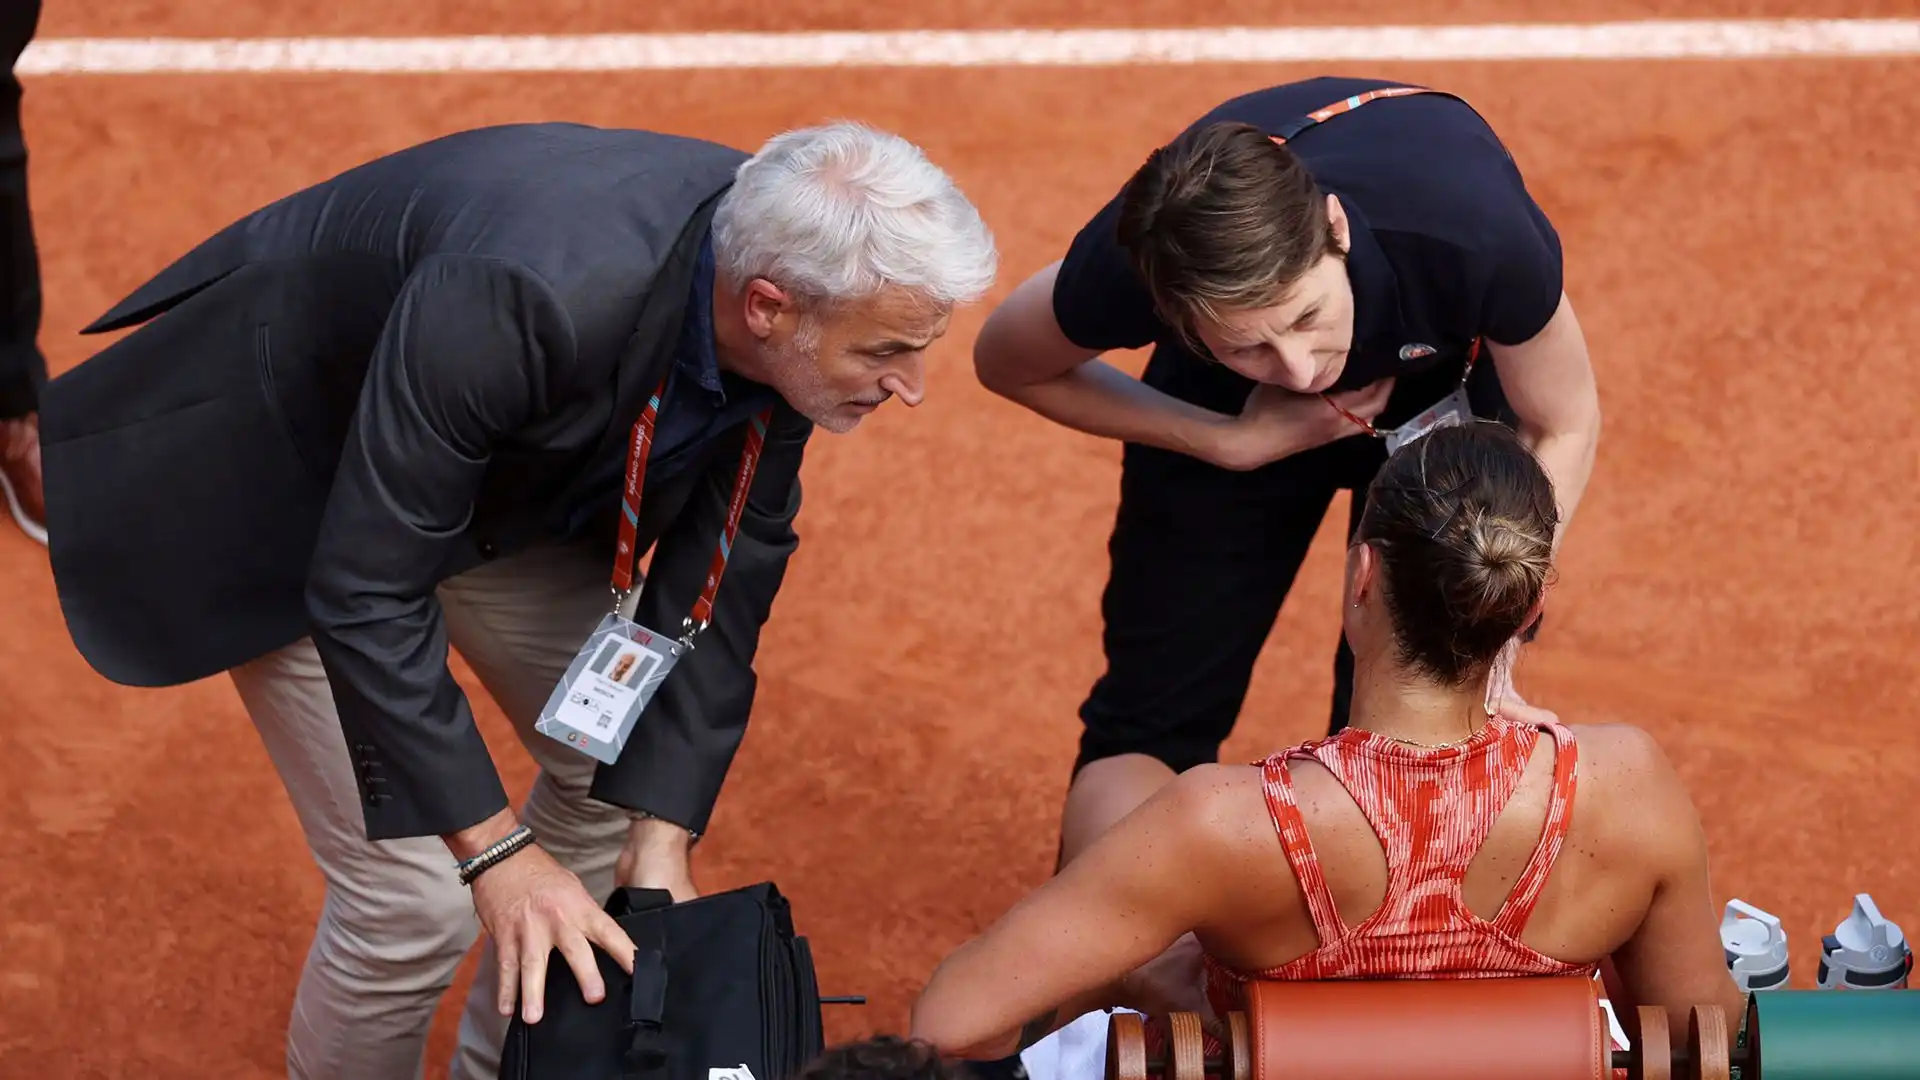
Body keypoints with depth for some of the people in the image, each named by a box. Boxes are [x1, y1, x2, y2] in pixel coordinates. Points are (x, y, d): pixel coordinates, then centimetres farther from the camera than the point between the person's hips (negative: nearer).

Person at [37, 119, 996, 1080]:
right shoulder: (524, 304, -43)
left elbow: (725, 570, -11)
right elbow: (366, 591, -34)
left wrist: (663, 836, -15)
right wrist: (495, 851, -32)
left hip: (504, 469, 7)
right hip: (285, 473, -7)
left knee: (632, 767, 11)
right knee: (414, 892, -10)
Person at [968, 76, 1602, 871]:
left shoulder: (1477, 239, -43)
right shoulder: (1125, 272, -40)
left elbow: (1563, 429, -21)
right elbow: (1006, 362, -14)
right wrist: (1234, 442, -23)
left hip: (1450, 378, -1)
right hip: (1234, 413, 1)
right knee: (1151, 719, 0)